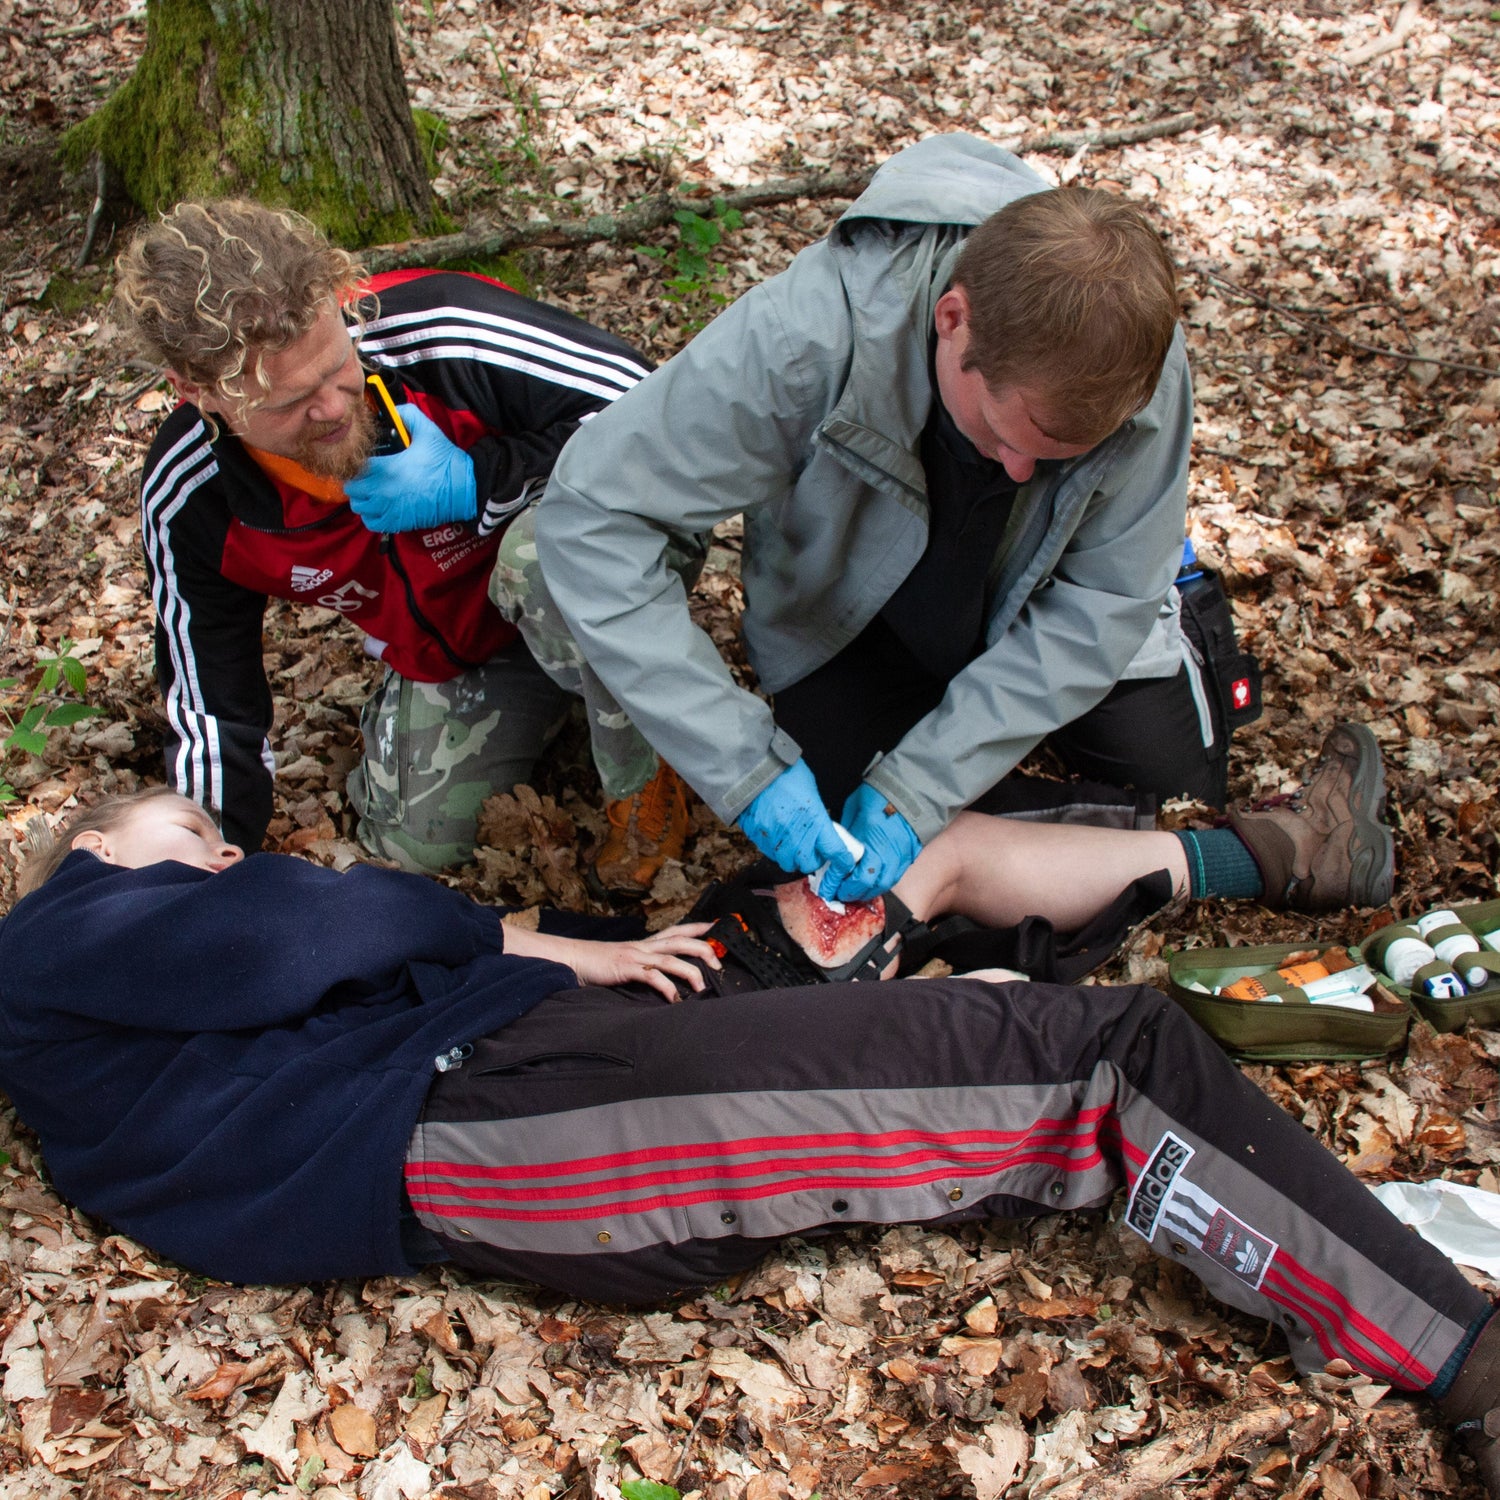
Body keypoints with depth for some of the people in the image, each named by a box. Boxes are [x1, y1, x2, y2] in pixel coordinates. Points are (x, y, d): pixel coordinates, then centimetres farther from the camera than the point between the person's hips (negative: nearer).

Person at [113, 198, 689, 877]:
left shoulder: (432, 330, -33)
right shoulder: (187, 500, -19)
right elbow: (211, 699, -5)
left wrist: (475, 486, -34)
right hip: (445, 656, 4)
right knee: (417, 841, -7)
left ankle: (645, 781, -12)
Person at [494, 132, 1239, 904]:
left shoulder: (1142, 367, -32)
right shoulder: (804, 338, -41)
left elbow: (1101, 603, -24)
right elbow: (592, 514, -39)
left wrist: (919, 787, -31)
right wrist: (746, 764, -42)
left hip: (1035, 623, 2)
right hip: (851, 616, -2)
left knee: (1181, 797, 2)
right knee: (807, 847, -14)